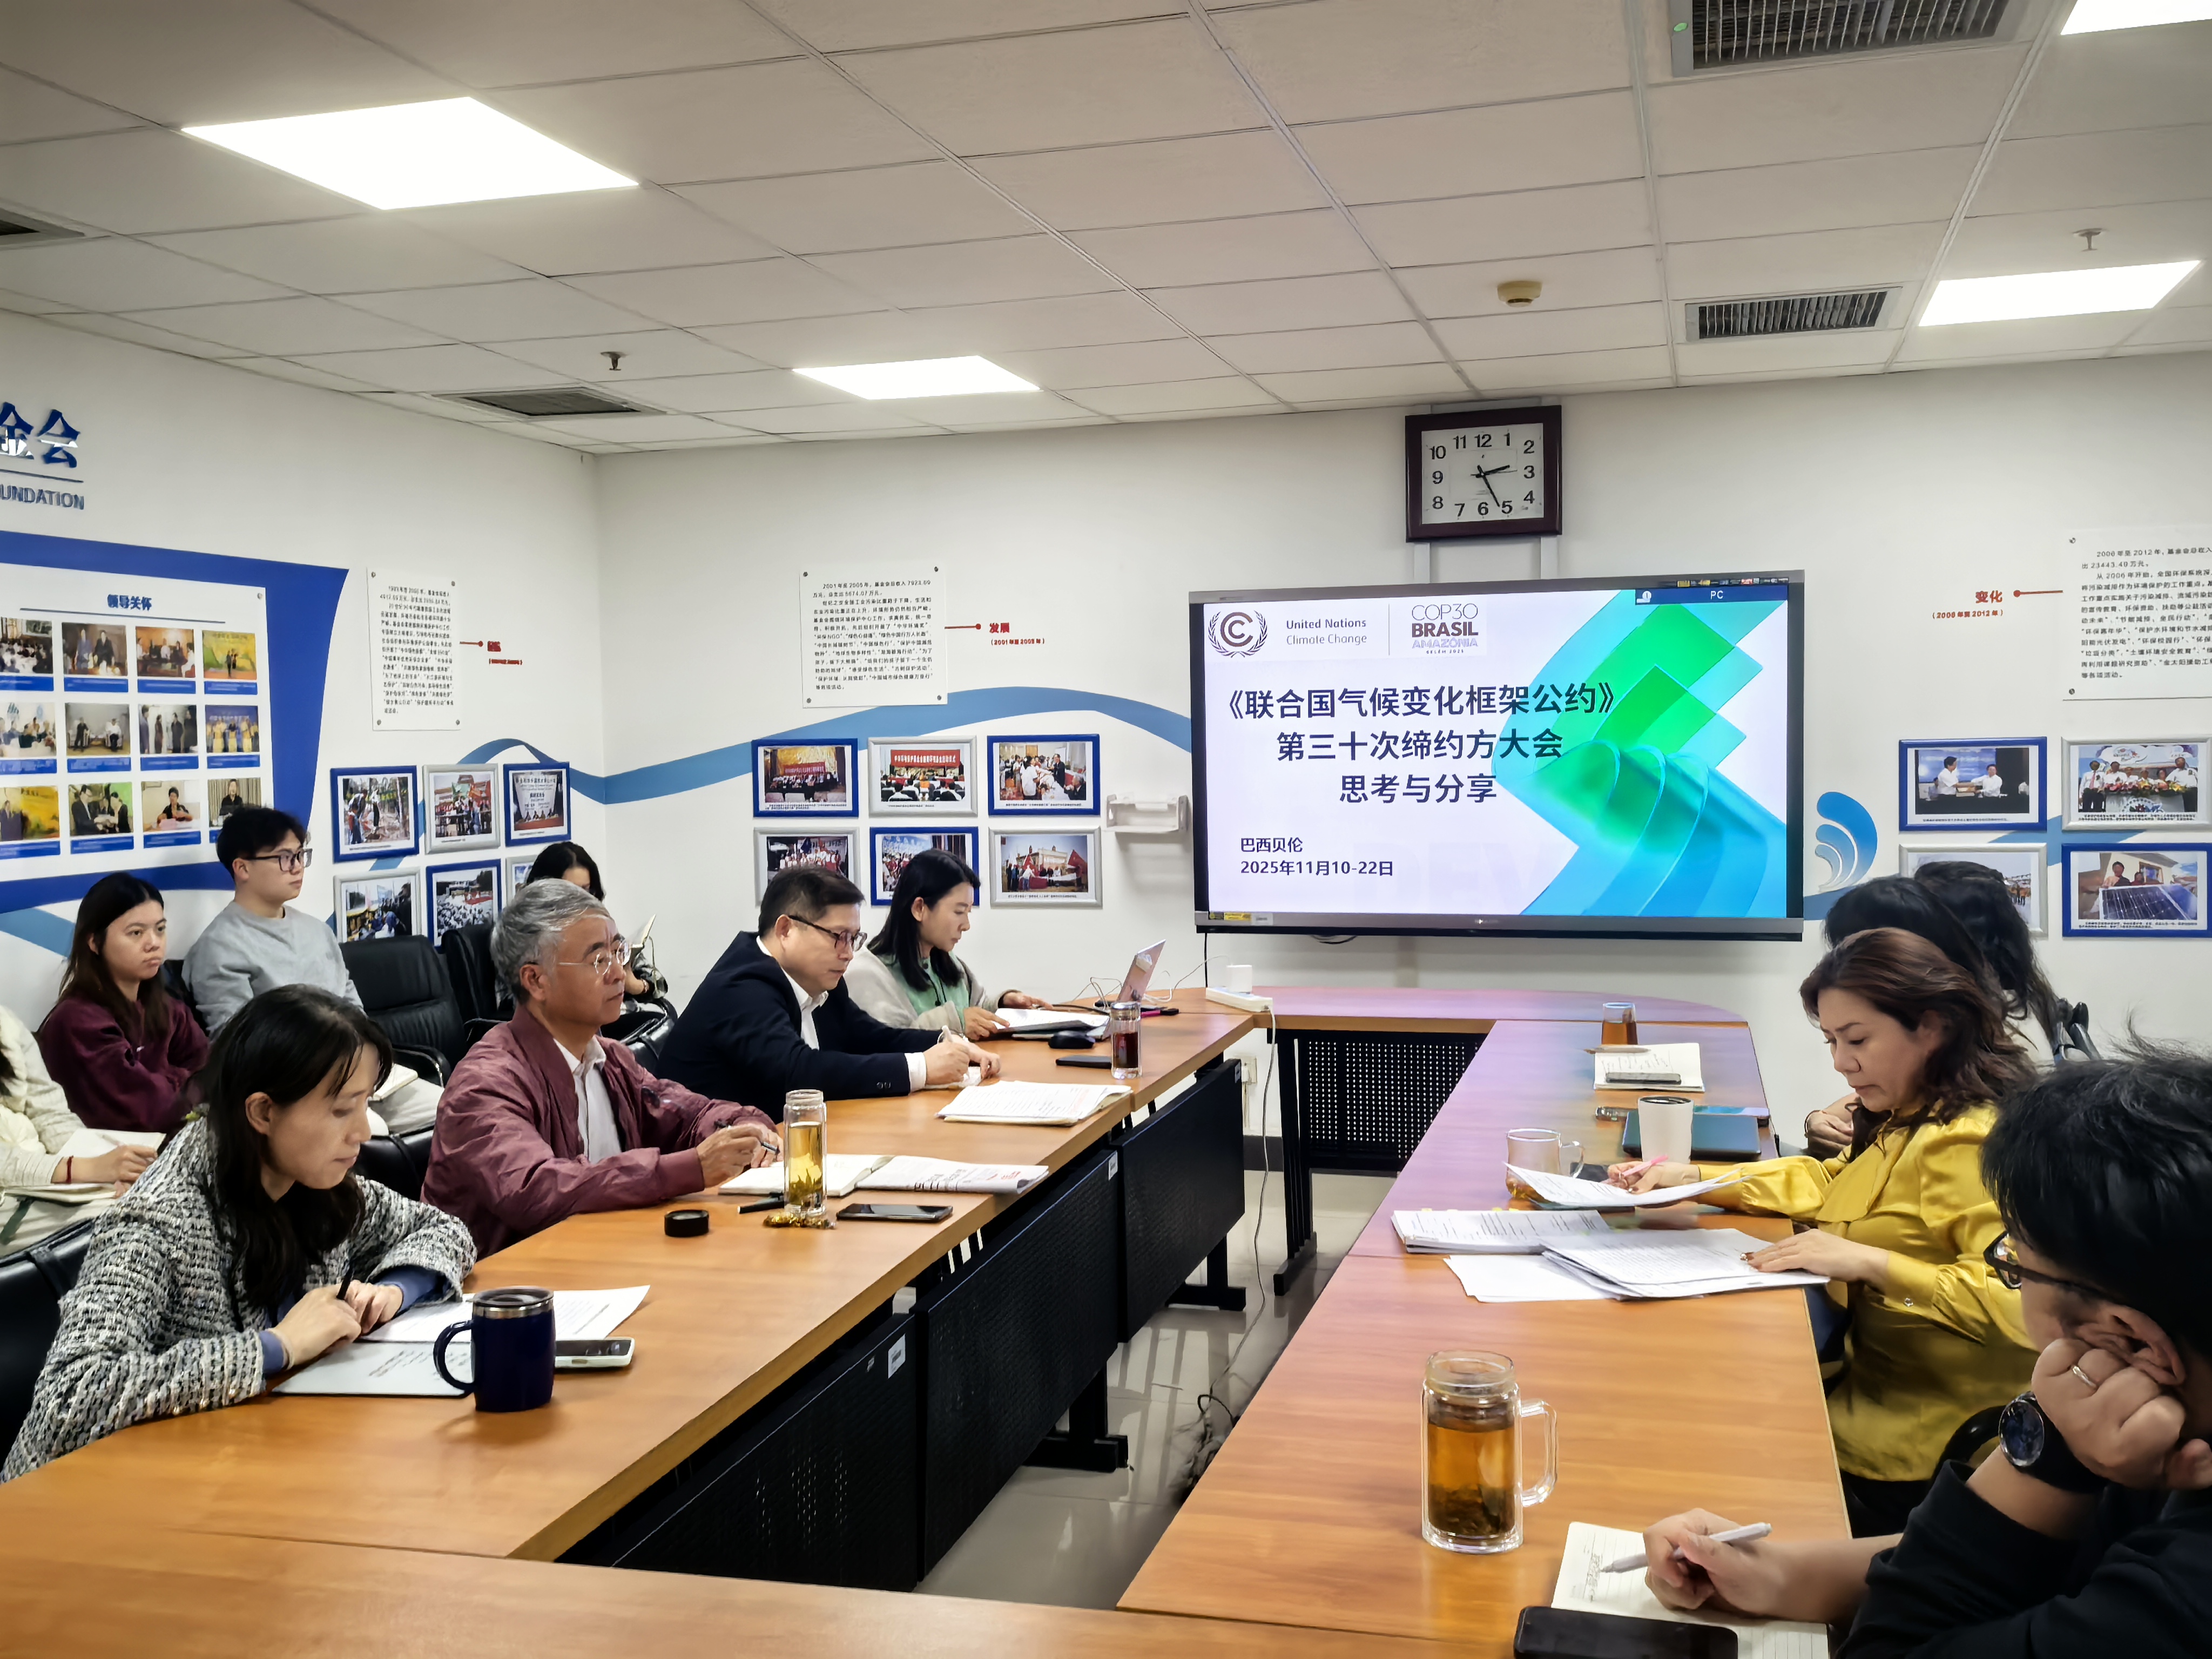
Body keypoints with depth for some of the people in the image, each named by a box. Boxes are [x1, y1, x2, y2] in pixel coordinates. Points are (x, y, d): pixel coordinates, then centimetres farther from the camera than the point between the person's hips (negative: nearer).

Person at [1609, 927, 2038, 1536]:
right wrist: (1693, 1178, 11)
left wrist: (1868, 1262, -28)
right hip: (1866, 1386, 9)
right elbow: (1826, 1184, 23)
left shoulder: (1971, 1144, -21)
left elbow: (2019, 1297, -30)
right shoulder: (1903, 1124, 10)